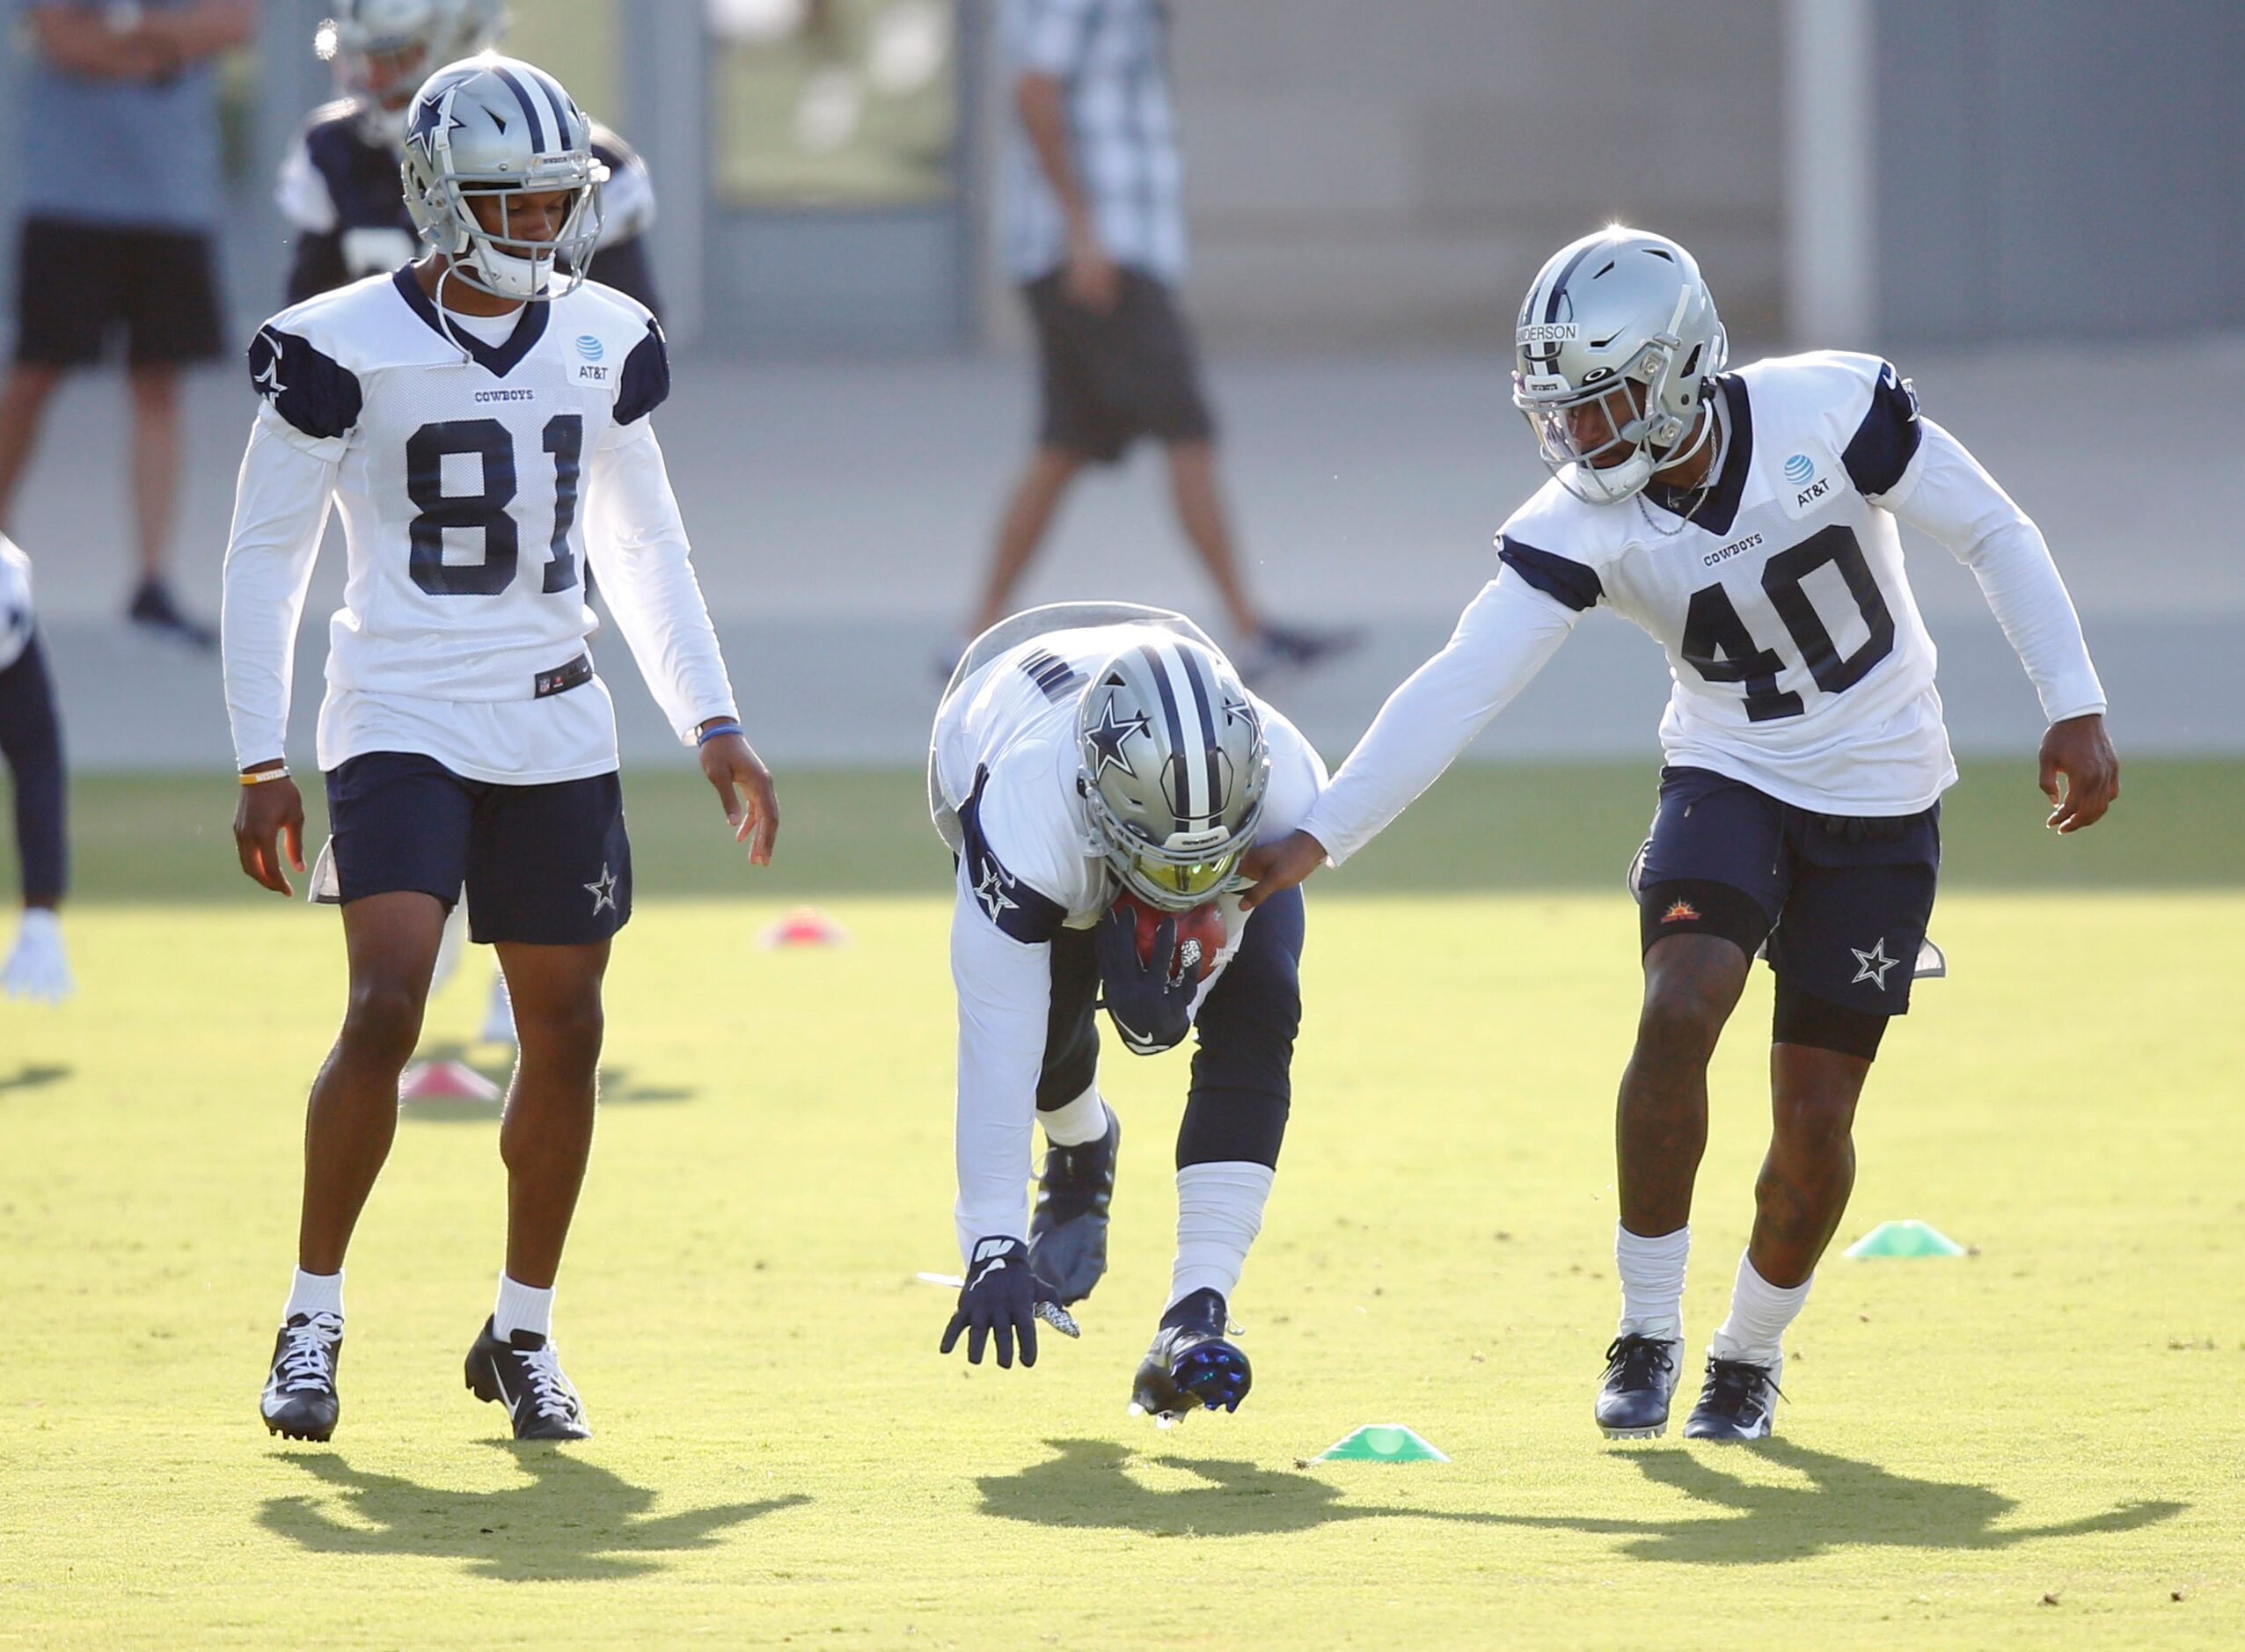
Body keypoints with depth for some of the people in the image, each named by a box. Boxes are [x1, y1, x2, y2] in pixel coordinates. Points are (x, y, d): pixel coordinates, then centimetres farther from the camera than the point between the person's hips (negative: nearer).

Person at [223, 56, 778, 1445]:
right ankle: (314, 1318, -5)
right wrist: (261, 766, -6)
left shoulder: (604, 343, 7)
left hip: (558, 737, 4)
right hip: (402, 721, -4)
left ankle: (525, 1336, 19)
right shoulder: (347, 348, -7)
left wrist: (713, 725, 12)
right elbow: (266, 556, -2)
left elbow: (646, 548, 18)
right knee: (386, 1009, -18)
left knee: (566, 1034, 4)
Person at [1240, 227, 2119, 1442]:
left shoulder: (1832, 410, -21)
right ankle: (1647, 1334, -9)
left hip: (1880, 802, -1)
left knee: (1814, 1120, -2)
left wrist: (2074, 710, -9)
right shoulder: (1582, 525, -16)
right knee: (1678, 1015, -24)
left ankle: (1752, 1354, 23)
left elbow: (1993, 536, -9)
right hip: (1730, 780, 1)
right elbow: (1456, 691, -19)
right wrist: (1315, 840, -26)